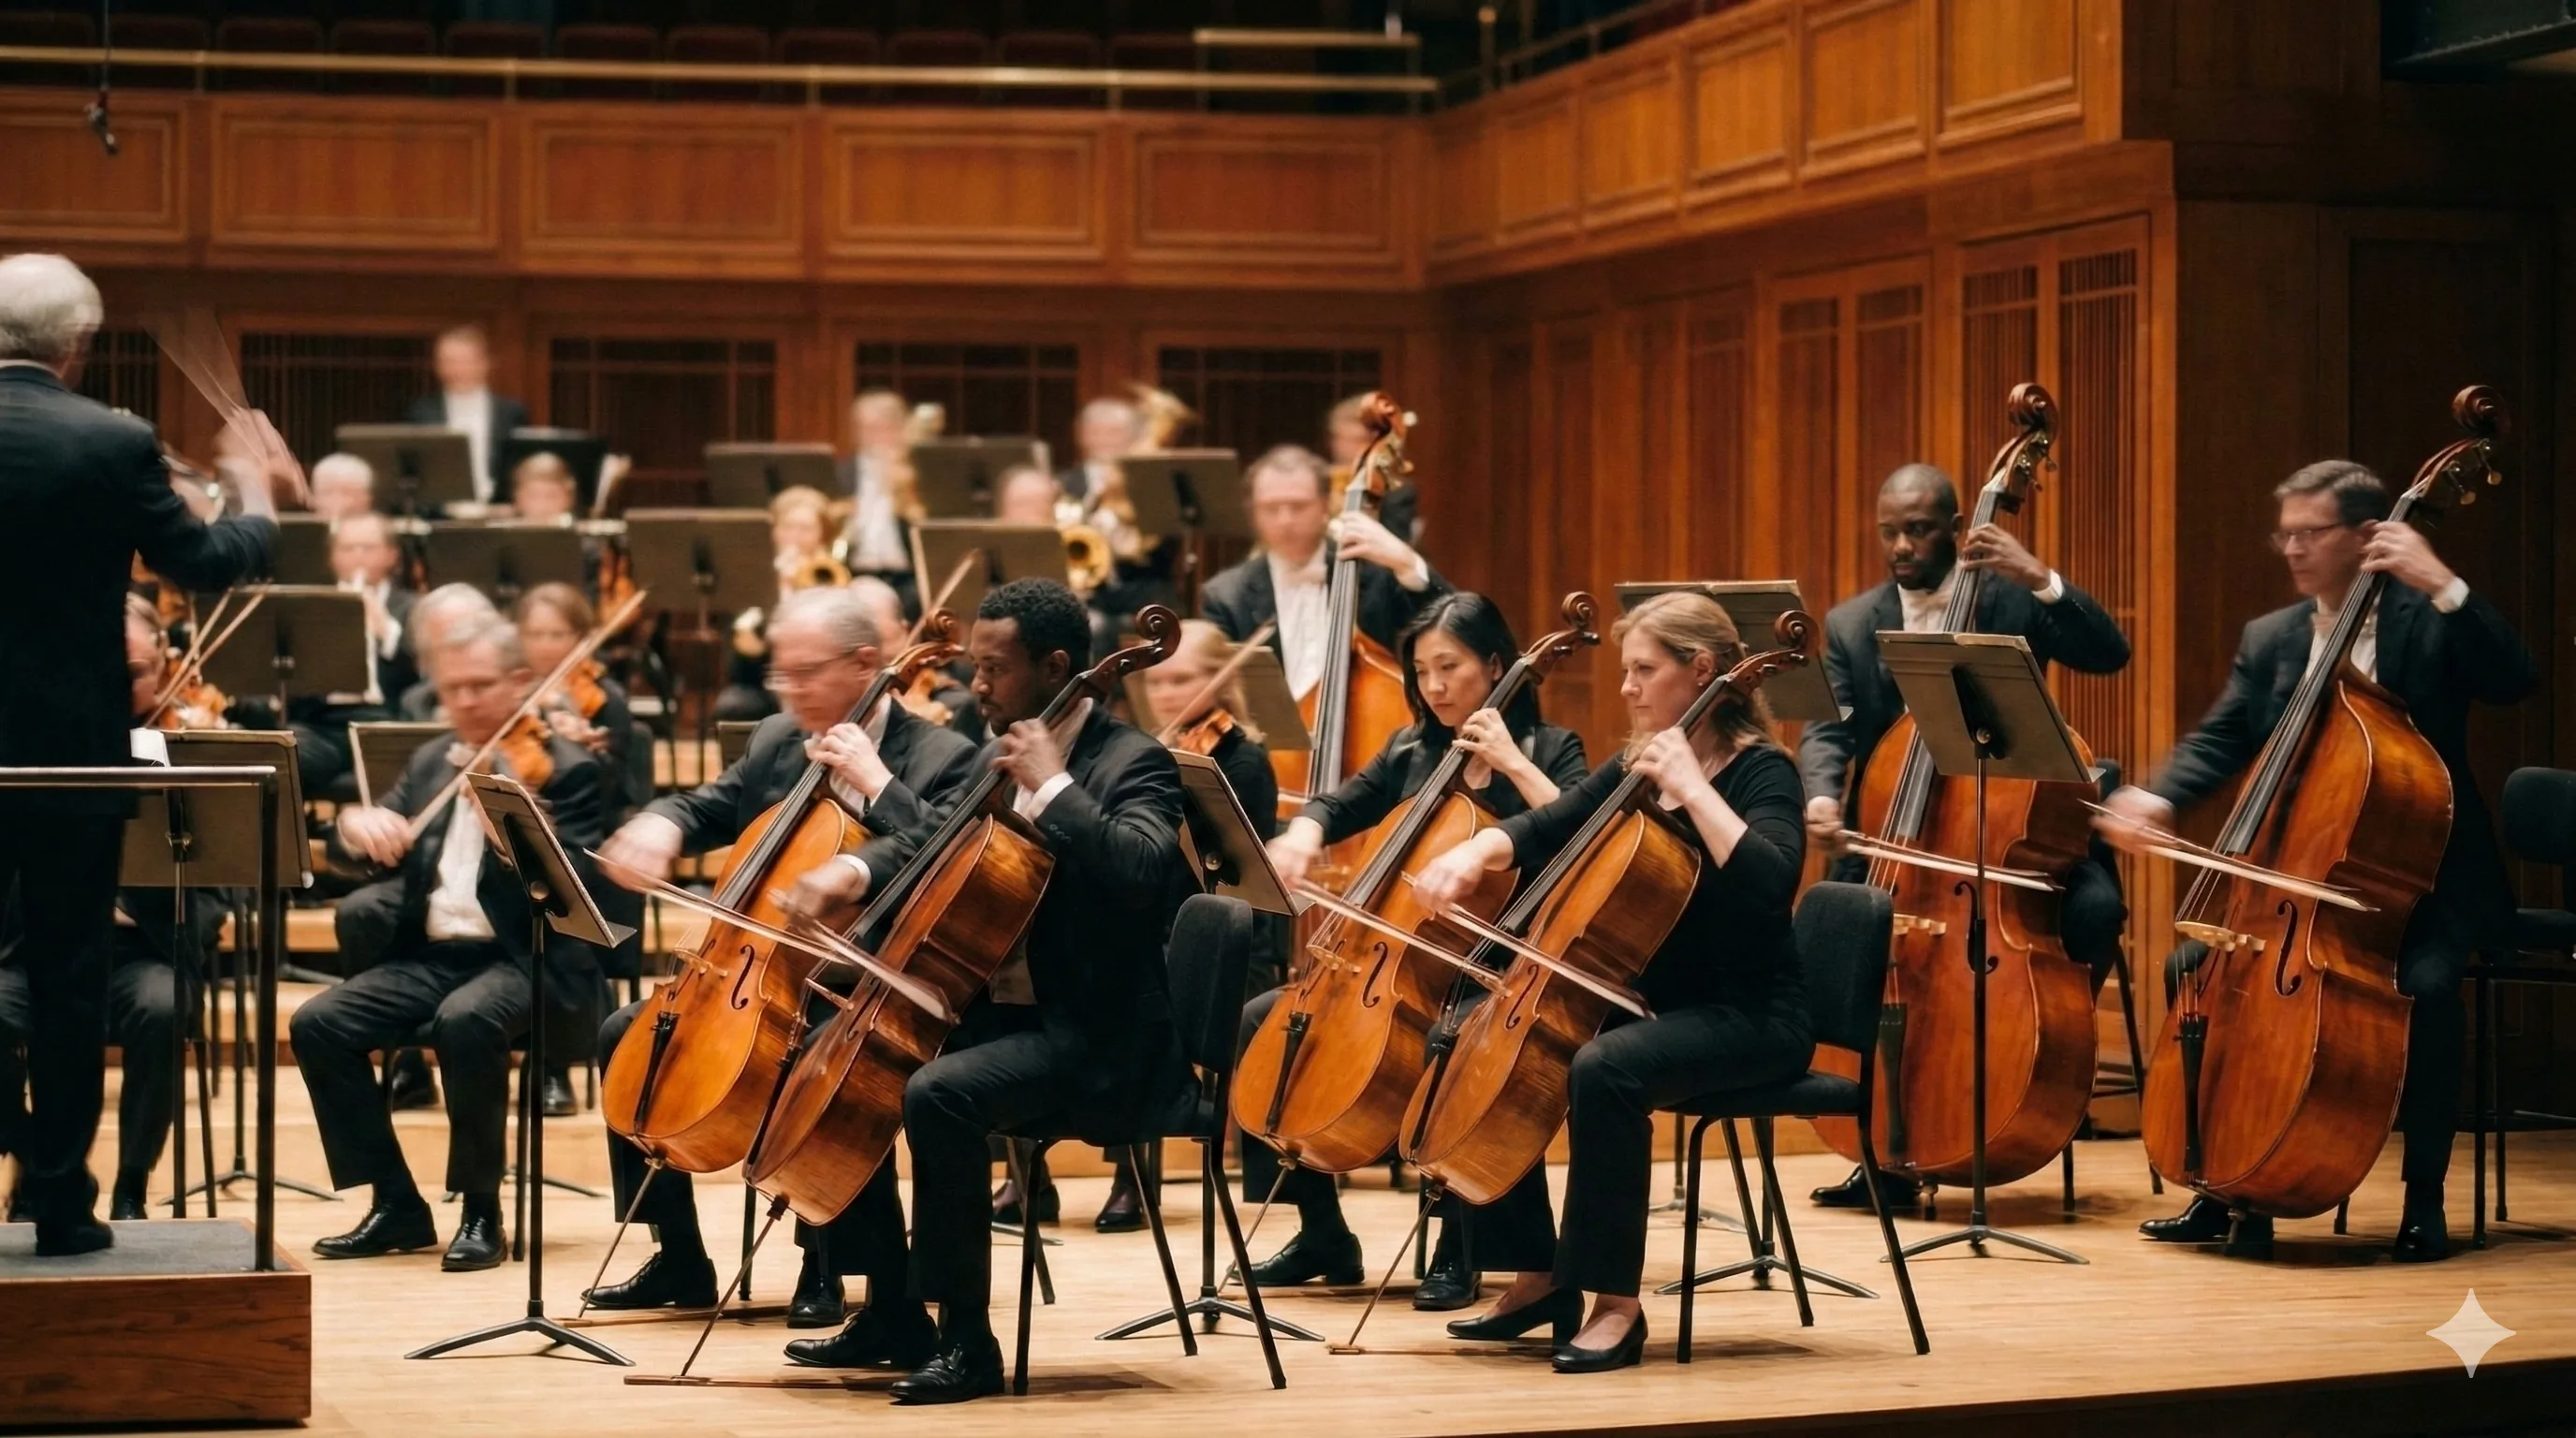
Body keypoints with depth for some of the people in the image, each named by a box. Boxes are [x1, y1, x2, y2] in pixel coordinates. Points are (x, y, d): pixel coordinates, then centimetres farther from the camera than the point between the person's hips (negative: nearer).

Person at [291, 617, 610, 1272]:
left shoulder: (569, 770, -1)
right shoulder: (431, 763, 18)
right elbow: (366, 842, 13)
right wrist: (357, 824, -10)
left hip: (521, 960, -6)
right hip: (430, 953, 6)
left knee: (464, 1020, -38)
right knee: (318, 1023, -17)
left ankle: (481, 1211, -21)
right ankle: (398, 1205, -7)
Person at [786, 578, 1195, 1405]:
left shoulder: (1134, 764, -13)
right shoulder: (999, 760, 12)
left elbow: (1143, 873, -32)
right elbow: (932, 841, 20)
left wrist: (1051, 785, -27)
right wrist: (856, 870, -1)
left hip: (1099, 1036, -9)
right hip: (1003, 1009, 9)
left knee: (938, 1093, -31)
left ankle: (968, 1343, -21)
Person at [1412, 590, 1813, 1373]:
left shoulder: (1760, 771, -12)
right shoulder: (1636, 765, 10)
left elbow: (1768, 882, -30)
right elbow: (1544, 831, 9)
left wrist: (1691, 786, -28)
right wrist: (1476, 852, -11)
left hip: (1749, 1016, -8)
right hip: (1655, 1002, 8)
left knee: (1604, 1069, -35)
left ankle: (1617, 1303, -25)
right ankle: (1542, 1275, 7)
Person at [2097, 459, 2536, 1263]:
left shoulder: (2427, 623, -4)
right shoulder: (2269, 640, 9)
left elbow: (2515, 682, -21)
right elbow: (2219, 741, -1)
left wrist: (2444, 586, -28)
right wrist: (2156, 799, -21)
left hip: (2426, 882, -5)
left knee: (2424, 985, -33)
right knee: (2193, 969, -11)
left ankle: (2424, 1198, -16)